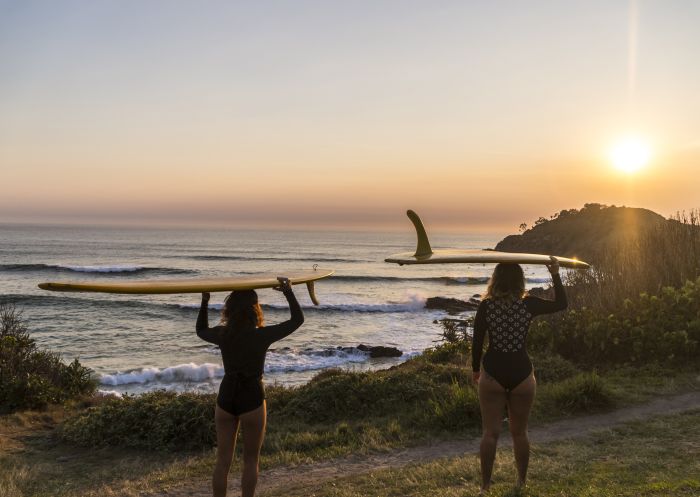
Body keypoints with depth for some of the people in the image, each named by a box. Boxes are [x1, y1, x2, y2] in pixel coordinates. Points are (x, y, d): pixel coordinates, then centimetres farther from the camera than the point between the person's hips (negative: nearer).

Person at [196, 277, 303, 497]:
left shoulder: (221, 334, -6)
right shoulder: (262, 335, -16)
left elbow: (201, 331, 18)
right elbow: (297, 319, -4)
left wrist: (204, 301, 20)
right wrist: (288, 292, 2)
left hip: (226, 398, 3)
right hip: (252, 399, -3)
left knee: (223, 460, 11)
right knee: (250, 460, 12)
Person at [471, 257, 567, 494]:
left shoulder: (486, 306, -6)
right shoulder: (529, 305, -6)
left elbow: (477, 342, -1)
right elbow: (561, 304, 9)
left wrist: (475, 369, 13)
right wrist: (556, 276, 13)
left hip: (493, 374, -1)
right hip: (522, 375, 1)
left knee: (490, 433, 5)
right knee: (519, 432, 15)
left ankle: (485, 486, 7)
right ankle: (522, 483, 26)